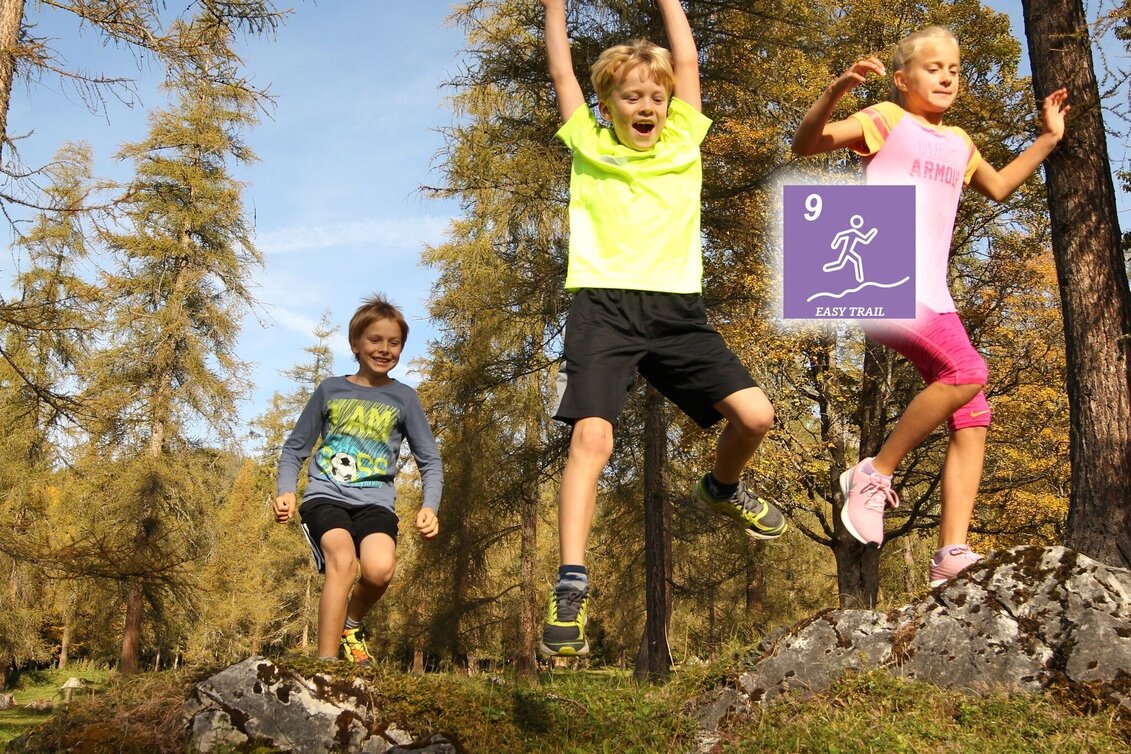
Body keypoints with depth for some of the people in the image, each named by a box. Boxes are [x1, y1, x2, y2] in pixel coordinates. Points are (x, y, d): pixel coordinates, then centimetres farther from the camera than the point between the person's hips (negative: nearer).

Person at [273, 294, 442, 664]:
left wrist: (430, 506, -6)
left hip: (375, 499, 1)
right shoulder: (330, 390, 12)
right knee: (342, 560, -31)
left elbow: (430, 462, 12)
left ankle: (350, 624, 3)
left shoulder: (404, 398, 12)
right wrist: (286, 492, -3)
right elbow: (294, 449, 15)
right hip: (325, 495, 0)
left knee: (380, 568, -30)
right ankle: (326, 664, -25)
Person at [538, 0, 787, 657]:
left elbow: (688, 62, 18)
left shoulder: (683, 143, 18)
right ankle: (571, 589, -19)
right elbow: (562, 71, 17)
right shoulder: (590, 147, 14)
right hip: (604, 306, -2)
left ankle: (723, 488, 27)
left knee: (754, 414, -7)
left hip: (677, 309, 3)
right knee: (591, 436, -20)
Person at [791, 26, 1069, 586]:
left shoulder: (958, 144, 24)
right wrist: (838, 89, -25)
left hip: (930, 296, 8)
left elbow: (997, 188, 44)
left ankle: (951, 554, -1)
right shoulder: (886, 121, 3)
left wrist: (1048, 139, 37)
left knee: (972, 422, -2)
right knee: (967, 373, -27)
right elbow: (804, 145, -11)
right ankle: (873, 476, -13)